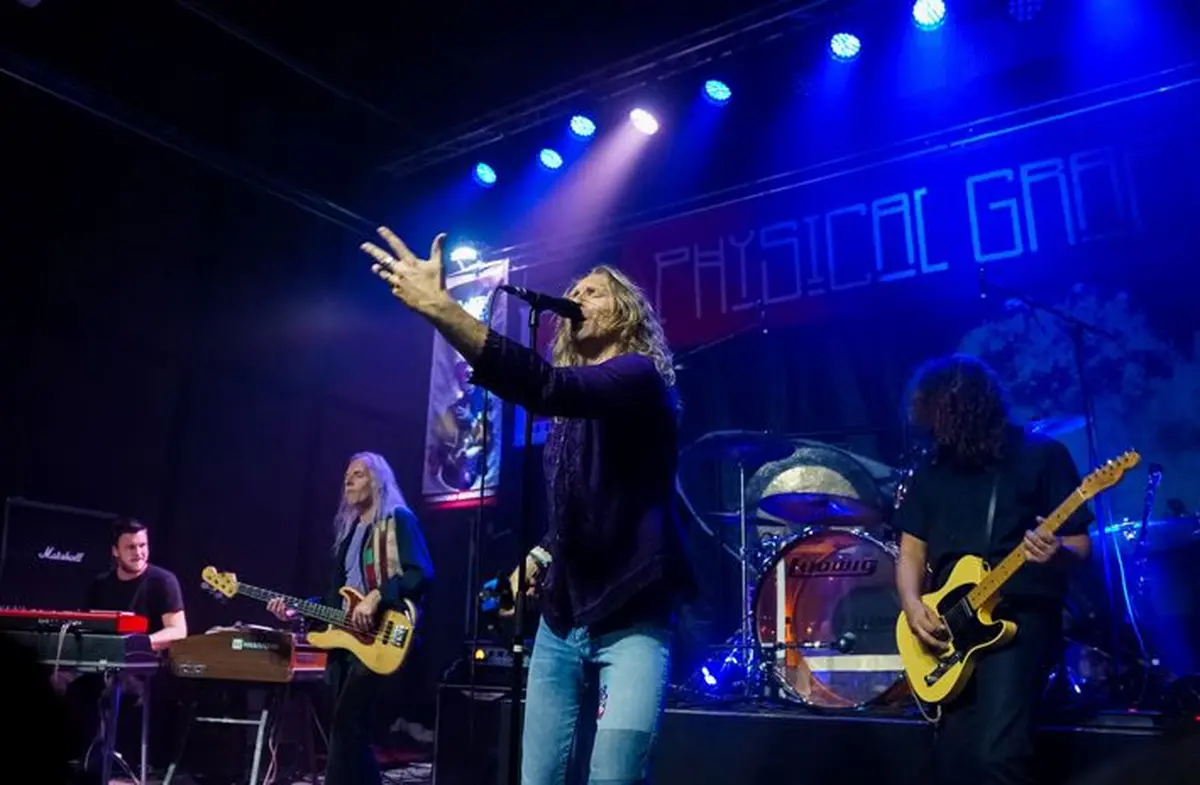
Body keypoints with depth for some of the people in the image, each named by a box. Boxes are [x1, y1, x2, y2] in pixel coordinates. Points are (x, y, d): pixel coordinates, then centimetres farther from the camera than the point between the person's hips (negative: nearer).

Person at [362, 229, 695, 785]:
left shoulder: (640, 377, -8)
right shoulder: (567, 417, 17)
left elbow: (547, 386, -28)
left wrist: (440, 308, -34)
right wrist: (542, 556, 8)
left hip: (631, 622, -7)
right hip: (560, 622, 7)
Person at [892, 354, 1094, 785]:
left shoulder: (1043, 455, -1)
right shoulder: (931, 472, 12)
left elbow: (1080, 545, 0)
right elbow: (911, 553, 13)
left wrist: (1057, 552, -23)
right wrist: (914, 607, -5)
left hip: (1022, 615, -5)